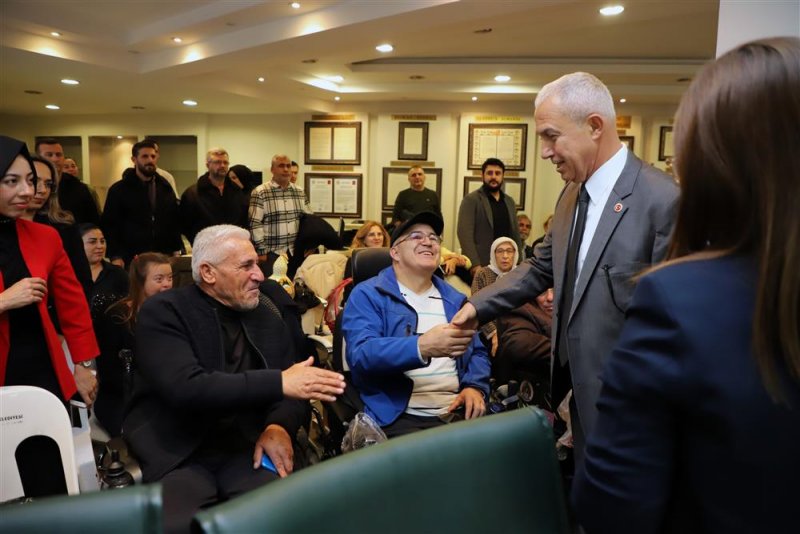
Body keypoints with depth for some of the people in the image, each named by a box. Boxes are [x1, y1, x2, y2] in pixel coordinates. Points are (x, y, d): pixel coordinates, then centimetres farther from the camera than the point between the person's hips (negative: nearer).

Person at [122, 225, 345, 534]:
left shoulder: (270, 312, 9)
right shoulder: (163, 312, -6)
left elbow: (294, 381, 8)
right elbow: (186, 388, -21)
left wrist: (280, 425, -14)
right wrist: (279, 382, -25)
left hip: (248, 449, 3)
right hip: (180, 456, -3)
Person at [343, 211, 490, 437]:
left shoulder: (455, 299, 19)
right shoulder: (368, 295, 1)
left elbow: (477, 353, 20)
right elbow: (361, 355, -14)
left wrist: (474, 387, -4)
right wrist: (421, 347, -31)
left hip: (459, 410, 6)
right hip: (400, 416, -5)